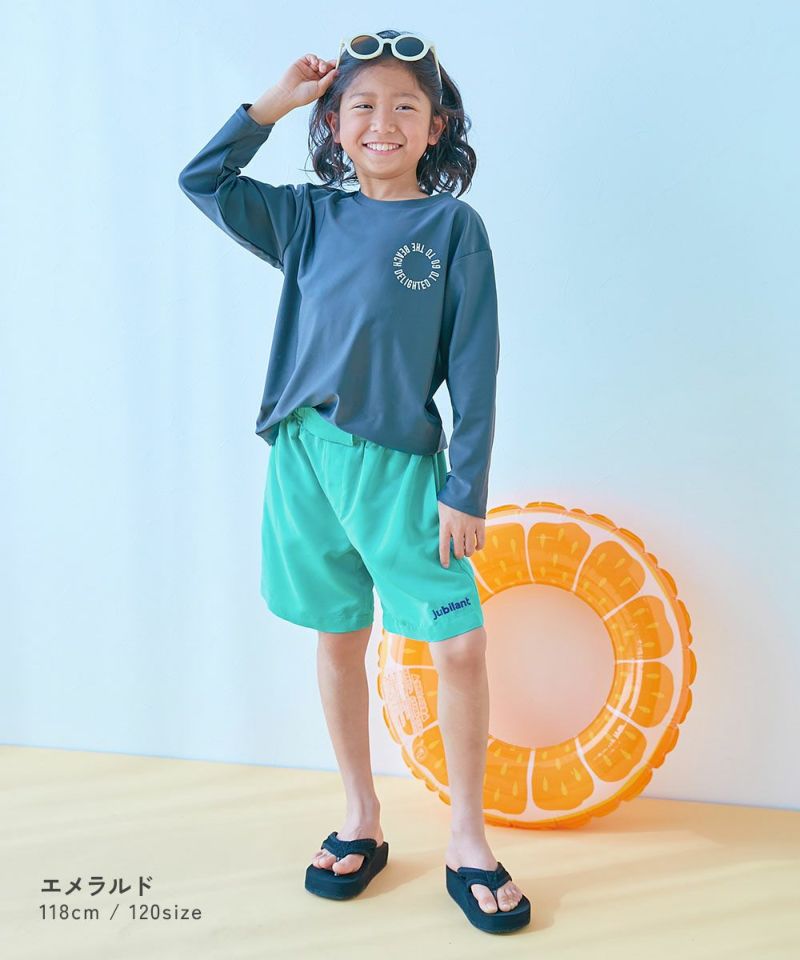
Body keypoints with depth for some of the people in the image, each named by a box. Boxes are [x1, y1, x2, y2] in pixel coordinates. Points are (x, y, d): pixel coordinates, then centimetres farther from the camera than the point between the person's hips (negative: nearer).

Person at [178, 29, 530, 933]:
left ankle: (467, 840, 19)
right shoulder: (310, 217, 9)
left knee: (460, 647, -4)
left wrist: (466, 490, -8)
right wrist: (274, 101, 8)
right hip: (305, 457, 3)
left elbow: (473, 372, -5)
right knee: (338, 639, 13)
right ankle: (360, 820, 32)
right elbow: (201, 180, 14)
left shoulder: (454, 226, -1)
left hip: (402, 466, -3)